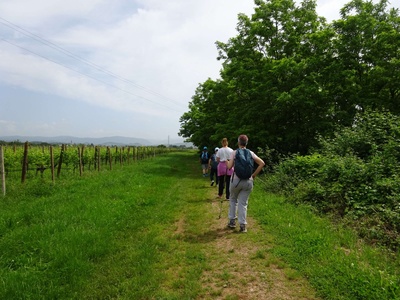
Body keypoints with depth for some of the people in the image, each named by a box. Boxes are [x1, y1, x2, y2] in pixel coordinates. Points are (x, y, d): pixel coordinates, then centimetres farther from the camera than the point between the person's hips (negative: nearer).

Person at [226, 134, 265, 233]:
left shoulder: (234, 152, -4)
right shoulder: (251, 153, 3)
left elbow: (229, 167, -10)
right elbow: (262, 163, -3)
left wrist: (227, 162, 12)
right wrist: (254, 175, 4)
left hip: (236, 180, -1)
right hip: (248, 181, 1)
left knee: (233, 200, 22)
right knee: (243, 203, 8)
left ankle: (232, 221, 24)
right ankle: (242, 225, 7)